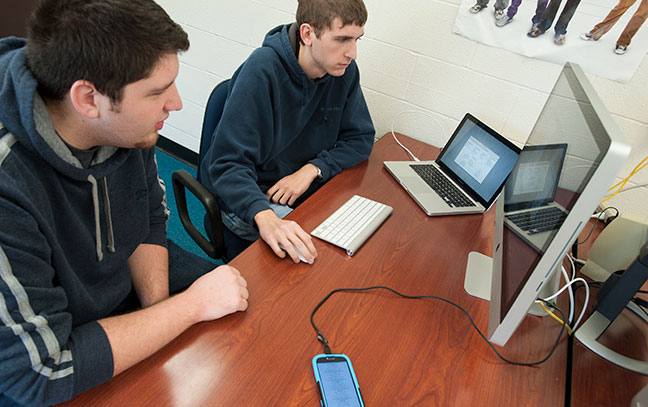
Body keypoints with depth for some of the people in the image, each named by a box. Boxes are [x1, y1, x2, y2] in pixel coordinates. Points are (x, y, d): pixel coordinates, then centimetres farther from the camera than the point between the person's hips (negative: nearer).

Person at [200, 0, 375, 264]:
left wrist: (311, 170, -17)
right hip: (246, 194, -5)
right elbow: (228, 164, -26)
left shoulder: (344, 70, -5)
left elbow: (361, 138, 2)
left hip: (302, 188, 6)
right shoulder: (262, 69, -22)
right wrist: (265, 217, -46)